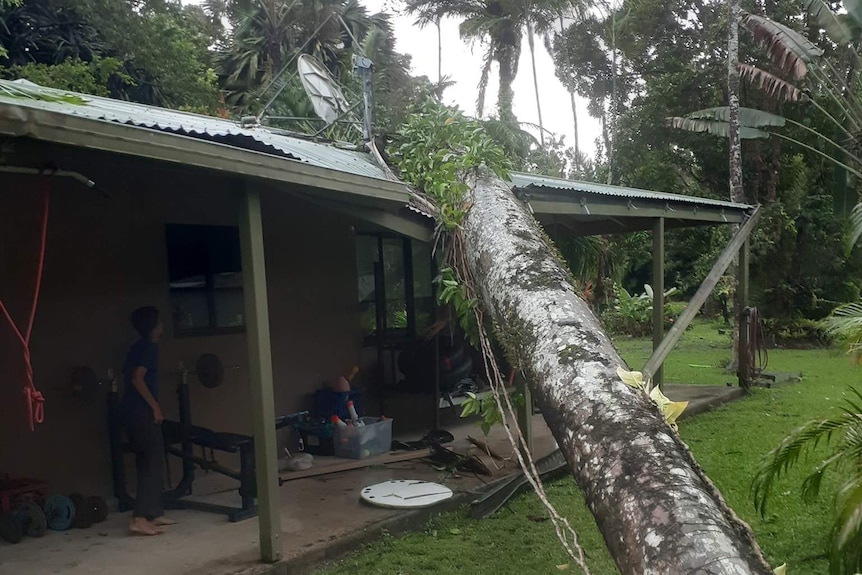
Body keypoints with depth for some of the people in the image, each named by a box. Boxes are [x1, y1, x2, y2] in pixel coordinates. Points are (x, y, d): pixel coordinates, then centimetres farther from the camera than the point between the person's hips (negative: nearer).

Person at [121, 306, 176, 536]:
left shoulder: (139, 347, 17)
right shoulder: (150, 346, -10)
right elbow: (137, 378, -20)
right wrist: (155, 406, -16)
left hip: (132, 411, 10)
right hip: (141, 412, -10)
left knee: (147, 462, 14)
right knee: (152, 462, -8)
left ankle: (154, 513, 20)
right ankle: (140, 519, -13)